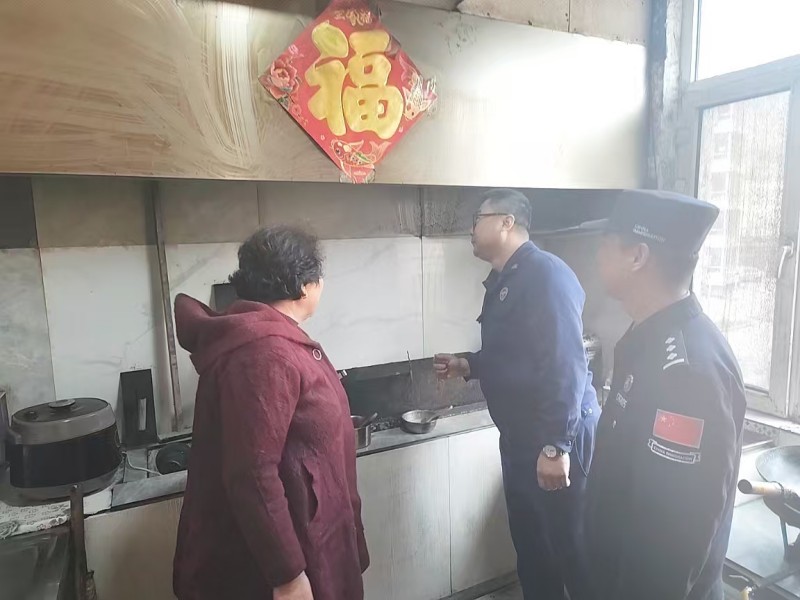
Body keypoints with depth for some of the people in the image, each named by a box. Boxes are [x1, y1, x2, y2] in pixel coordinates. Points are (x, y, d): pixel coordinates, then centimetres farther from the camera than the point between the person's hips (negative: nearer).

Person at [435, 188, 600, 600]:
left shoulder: (546, 274, -17)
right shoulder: (501, 281, 12)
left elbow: (565, 364, -24)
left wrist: (555, 446, -25)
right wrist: (466, 365, 9)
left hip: (555, 439, -9)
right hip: (518, 436, 9)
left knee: (569, 545, 7)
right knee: (528, 539, 20)